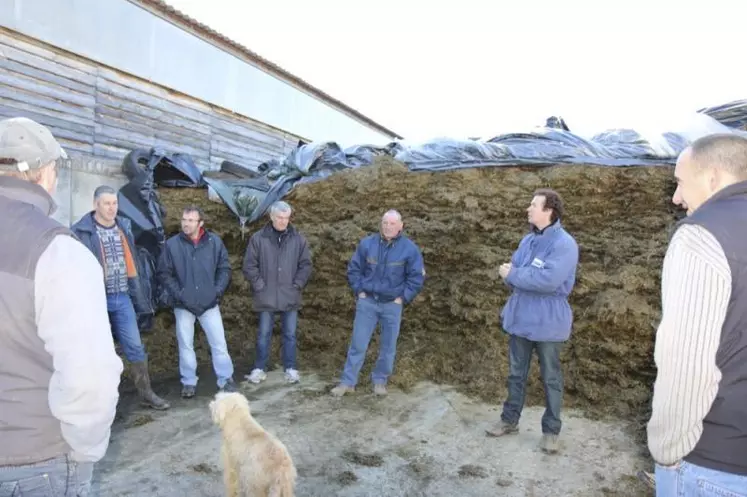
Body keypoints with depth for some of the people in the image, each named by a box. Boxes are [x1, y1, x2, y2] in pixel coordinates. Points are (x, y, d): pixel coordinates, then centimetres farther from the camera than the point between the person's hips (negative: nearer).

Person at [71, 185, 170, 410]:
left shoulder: (124, 227, 10)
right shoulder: (82, 231, -9)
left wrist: (137, 295, 13)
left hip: (122, 298, 5)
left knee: (135, 346, 9)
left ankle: (146, 393, 19)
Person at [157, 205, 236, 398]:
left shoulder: (214, 241, -3)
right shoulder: (172, 244, -6)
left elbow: (225, 268, 4)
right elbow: (164, 273, 0)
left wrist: (218, 290, -6)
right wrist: (177, 294, -9)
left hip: (209, 303, 0)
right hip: (183, 305, 0)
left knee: (219, 343, 4)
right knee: (185, 345, 11)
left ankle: (226, 379, 17)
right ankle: (189, 382, 26)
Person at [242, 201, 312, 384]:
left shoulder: (298, 239, 1)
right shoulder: (258, 238, -4)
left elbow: (306, 265, 4)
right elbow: (249, 265, -2)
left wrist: (297, 285, -3)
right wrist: (260, 285, -7)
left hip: (290, 296, 1)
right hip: (266, 297, -1)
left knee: (290, 334, 10)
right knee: (264, 334, 10)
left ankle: (291, 368, 22)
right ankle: (259, 368, 23)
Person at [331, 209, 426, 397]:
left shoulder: (410, 249, -7)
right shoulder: (367, 244, -3)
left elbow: (417, 277, -2)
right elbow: (354, 269, 7)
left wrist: (403, 298, -6)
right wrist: (359, 291, 0)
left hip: (392, 305, 0)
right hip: (367, 302, 1)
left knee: (388, 347, 9)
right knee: (358, 343, 4)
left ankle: (380, 381, 26)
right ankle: (348, 381, 14)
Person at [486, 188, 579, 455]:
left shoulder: (564, 244, -17)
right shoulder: (528, 240, 8)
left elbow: (549, 280, -29)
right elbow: (512, 273, 11)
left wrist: (513, 274, -19)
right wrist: (511, 275, -13)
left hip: (547, 322, -7)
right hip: (520, 318, 7)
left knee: (551, 378, 10)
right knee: (516, 373, 17)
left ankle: (551, 430, 24)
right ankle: (510, 419, 32)